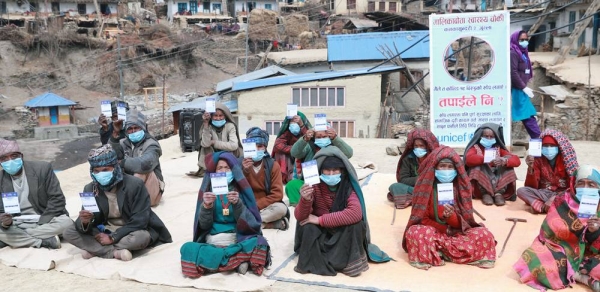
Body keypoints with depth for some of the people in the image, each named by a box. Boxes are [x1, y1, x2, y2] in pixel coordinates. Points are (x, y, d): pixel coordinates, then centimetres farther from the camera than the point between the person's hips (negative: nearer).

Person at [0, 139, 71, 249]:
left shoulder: (42, 168, -9)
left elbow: (57, 199, -10)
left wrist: (40, 223, -18)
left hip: (45, 222, -2)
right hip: (17, 224, 2)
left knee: (66, 223, -32)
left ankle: (18, 239, -19)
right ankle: (45, 241, -23)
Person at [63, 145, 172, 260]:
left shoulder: (135, 184, -20)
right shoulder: (90, 189, -6)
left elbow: (139, 221, -20)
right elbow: (84, 228, -4)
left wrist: (113, 237, -23)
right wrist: (85, 222, -29)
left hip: (130, 231, -4)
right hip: (105, 230, 5)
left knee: (142, 238, -38)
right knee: (68, 233, -13)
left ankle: (94, 249, -19)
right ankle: (115, 252, -23)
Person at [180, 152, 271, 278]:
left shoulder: (240, 188, 2)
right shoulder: (208, 190, 4)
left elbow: (248, 222, -5)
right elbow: (204, 225, -1)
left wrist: (237, 204, -21)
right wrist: (206, 206, -20)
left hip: (238, 239, -1)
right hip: (212, 241, 2)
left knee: (259, 242, -31)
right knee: (187, 248, -27)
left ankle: (214, 260, -25)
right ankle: (238, 261, -25)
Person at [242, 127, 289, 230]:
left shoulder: (273, 165, -3)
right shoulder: (240, 164, -2)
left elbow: (277, 194, -9)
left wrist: (256, 205, -19)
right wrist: (245, 171, -26)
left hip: (266, 206, -1)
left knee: (281, 208, -31)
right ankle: (276, 223, -24)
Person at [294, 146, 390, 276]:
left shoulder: (348, 187, -21)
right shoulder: (315, 185, -18)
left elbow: (355, 213, -37)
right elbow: (300, 216, -23)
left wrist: (319, 220, -34)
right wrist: (306, 199, -46)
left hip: (344, 232, 0)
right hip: (320, 233, 1)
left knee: (355, 222, -30)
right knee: (306, 225, -29)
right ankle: (310, 260, -10)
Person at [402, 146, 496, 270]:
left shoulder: (461, 186, -3)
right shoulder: (425, 186, -9)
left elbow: (463, 222, -4)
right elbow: (422, 218, -7)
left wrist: (451, 217, -26)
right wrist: (444, 229, -18)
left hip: (457, 233, 3)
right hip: (432, 231, -3)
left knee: (484, 235, -23)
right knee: (416, 233, -35)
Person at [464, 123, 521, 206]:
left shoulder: (499, 149, 11)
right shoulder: (475, 147, 2)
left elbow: (516, 160, -3)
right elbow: (469, 159, -22)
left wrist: (505, 161, -27)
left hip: (497, 180, 3)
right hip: (481, 180, -3)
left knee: (508, 165, -16)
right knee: (478, 166, -26)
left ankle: (499, 193, -27)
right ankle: (485, 193, -26)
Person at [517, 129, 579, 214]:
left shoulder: (566, 159, -3)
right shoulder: (538, 159, -2)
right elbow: (532, 186, -7)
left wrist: (556, 197, -25)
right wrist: (530, 168, -24)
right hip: (543, 194, 1)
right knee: (521, 191, -24)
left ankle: (540, 206, -30)